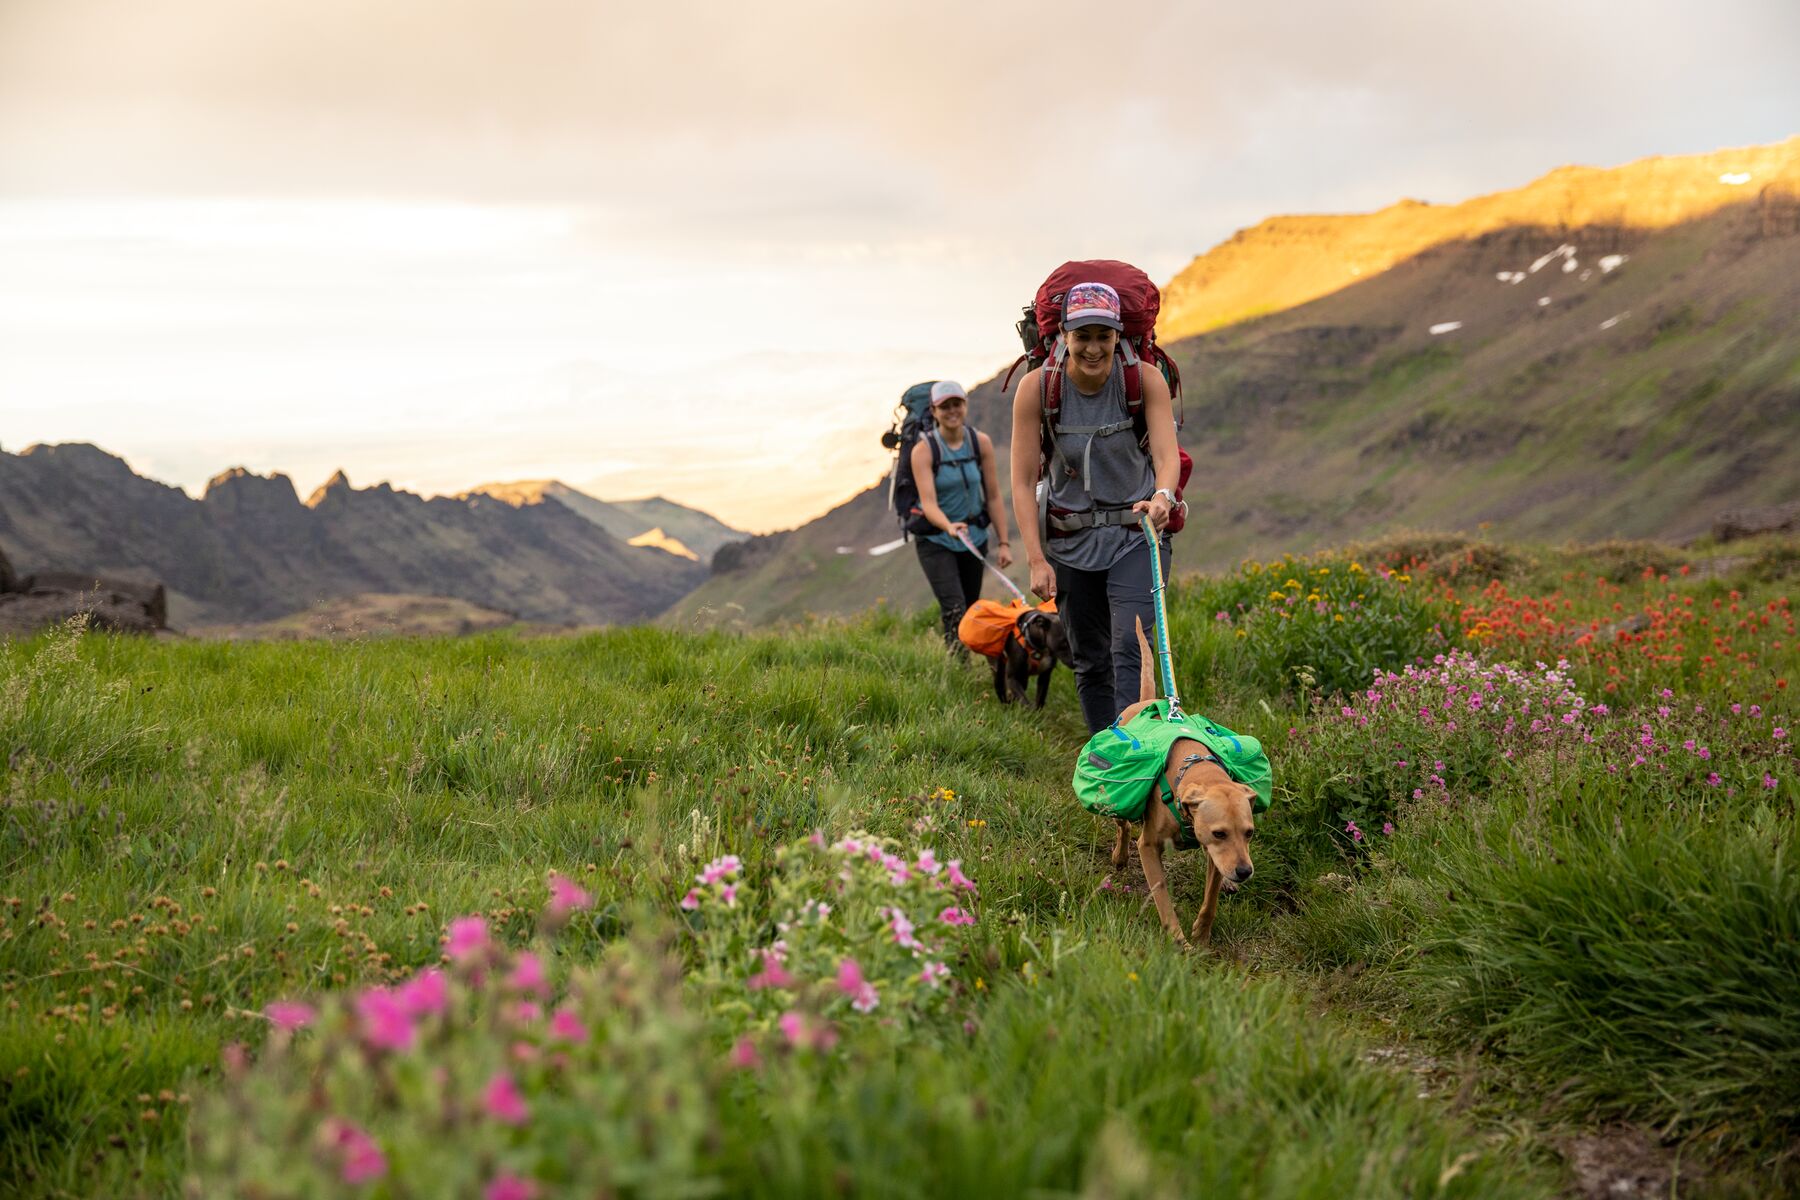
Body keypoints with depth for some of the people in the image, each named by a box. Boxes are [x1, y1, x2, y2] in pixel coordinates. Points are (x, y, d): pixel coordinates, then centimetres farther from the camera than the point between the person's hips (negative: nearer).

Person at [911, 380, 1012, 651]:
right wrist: (949, 527, -42)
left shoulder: (981, 443, -4)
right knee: (954, 611, -17)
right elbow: (928, 503, -23)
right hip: (935, 540, -4)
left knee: (972, 611, 9)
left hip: (974, 536, 4)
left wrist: (1003, 542, -2)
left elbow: (993, 496, 0)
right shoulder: (924, 449, -14)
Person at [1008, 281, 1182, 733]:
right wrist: (1036, 560, -15)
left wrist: (1162, 496, -42)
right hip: (1070, 540, 2)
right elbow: (1023, 481, -9)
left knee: (1129, 648, -18)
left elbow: (1167, 454, -18)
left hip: (1136, 534, -1)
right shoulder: (1036, 387, -11)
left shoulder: (1146, 379, -11)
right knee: (1089, 660, 7)